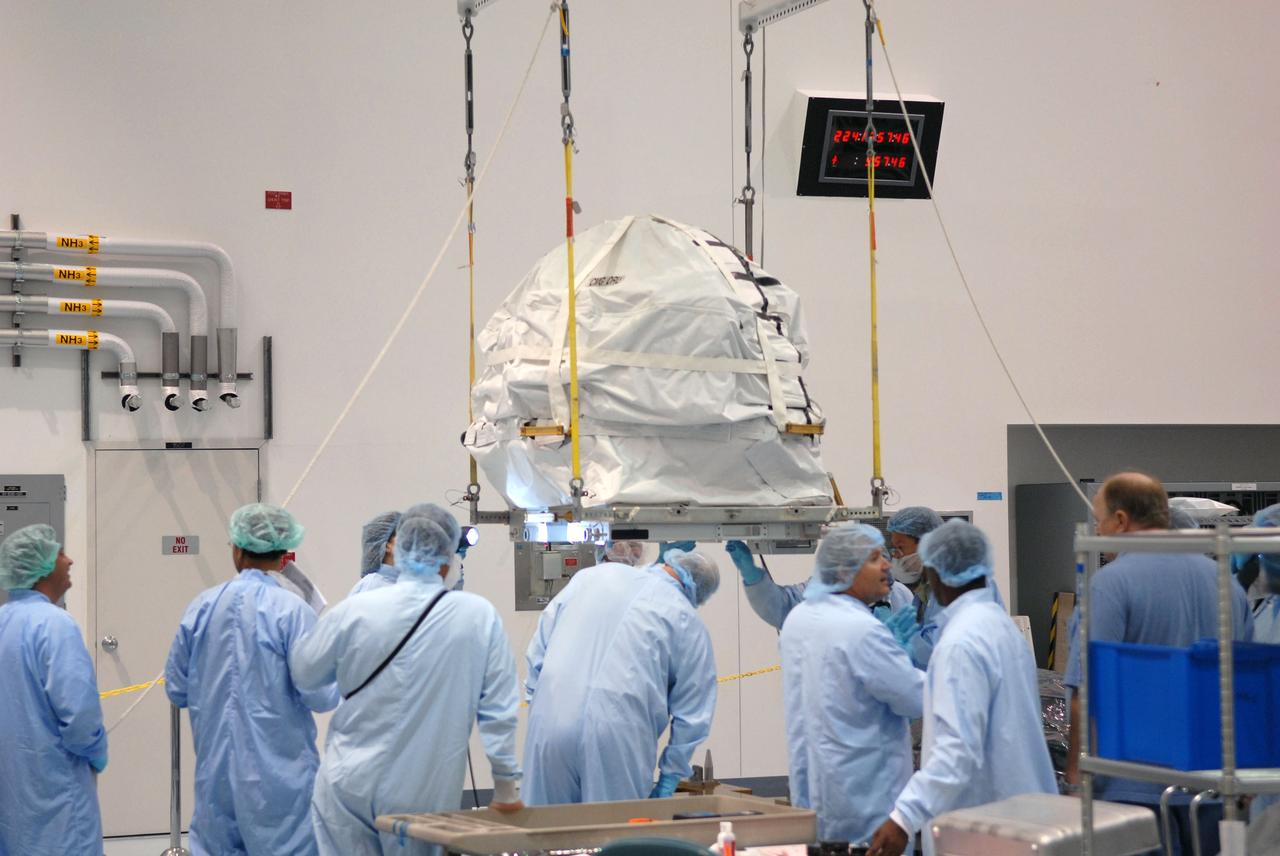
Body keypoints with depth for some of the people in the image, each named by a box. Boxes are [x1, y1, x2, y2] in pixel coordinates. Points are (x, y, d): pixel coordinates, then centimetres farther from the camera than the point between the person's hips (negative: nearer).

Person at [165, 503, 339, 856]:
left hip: (215, 771, 4)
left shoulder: (202, 606, 1)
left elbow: (176, 690, 9)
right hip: (278, 775, -4)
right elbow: (320, 697, -14)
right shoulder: (292, 610, -12)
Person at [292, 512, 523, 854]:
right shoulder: (480, 616, -7)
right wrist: (506, 786, 3)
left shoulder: (354, 611, -6)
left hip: (350, 786, 0)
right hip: (426, 796, 0)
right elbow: (498, 709, -4)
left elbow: (303, 674, 9)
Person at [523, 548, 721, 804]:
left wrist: (536, 699, 22)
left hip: (550, 724, 3)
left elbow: (538, 646, 16)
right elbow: (692, 710, 6)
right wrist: (670, 777, 12)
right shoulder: (687, 621, 5)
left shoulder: (593, 575, 13)